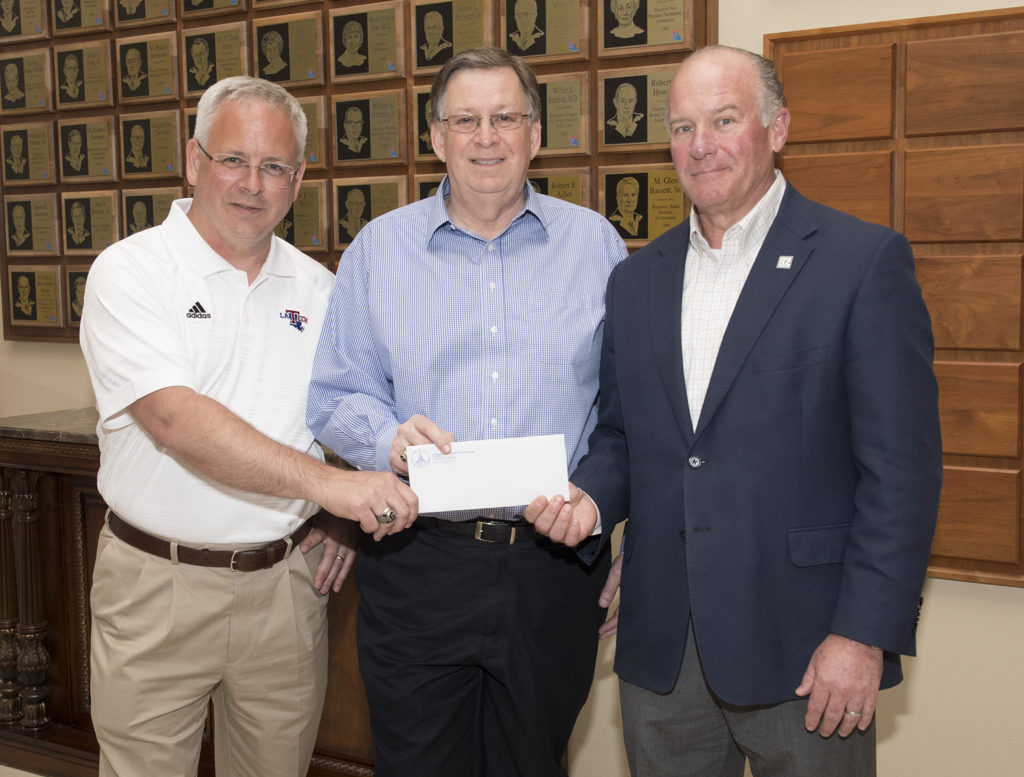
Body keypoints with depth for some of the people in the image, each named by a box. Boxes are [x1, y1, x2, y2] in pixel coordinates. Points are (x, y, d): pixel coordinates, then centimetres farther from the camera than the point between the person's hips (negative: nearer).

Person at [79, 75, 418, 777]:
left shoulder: (318, 289, 7)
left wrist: (349, 515, -1)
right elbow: (175, 418, -22)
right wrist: (325, 482, -30)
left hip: (288, 582, 4)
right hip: (158, 586, -3)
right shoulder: (129, 271, -8)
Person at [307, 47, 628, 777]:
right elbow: (336, 396, 4)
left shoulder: (595, 245, 5)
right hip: (416, 561, 0)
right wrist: (389, 438, -16)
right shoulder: (378, 249, 6)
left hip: (552, 566, 0)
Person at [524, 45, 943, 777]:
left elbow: (903, 463, -9)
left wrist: (866, 634, -13)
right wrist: (590, 496, -6)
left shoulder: (865, 260, -5)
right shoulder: (636, 279, 11)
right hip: (660, 644, 5)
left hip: (802, 646, -4)